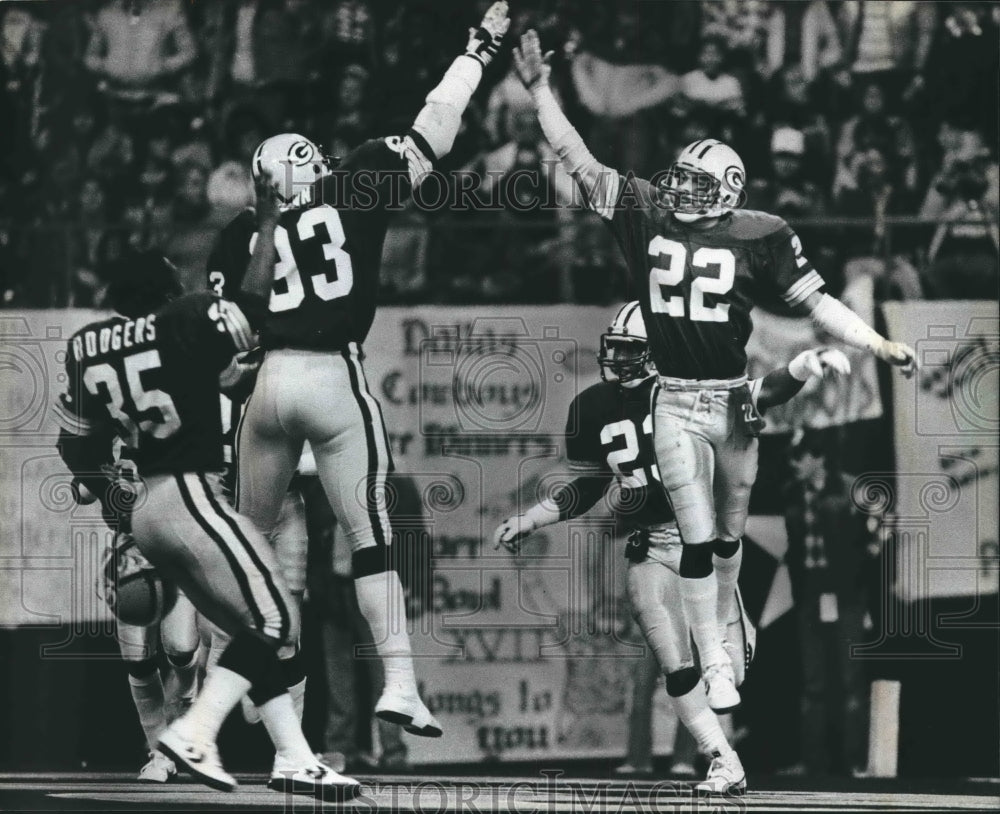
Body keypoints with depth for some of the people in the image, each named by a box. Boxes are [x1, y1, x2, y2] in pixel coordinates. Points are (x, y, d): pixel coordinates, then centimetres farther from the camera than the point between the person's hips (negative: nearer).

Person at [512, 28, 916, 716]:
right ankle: (713, 663, -1)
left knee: (728, 532, 14)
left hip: (735, 401, 0)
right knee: (697, 538, -5)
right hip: (676, 405, 0)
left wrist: (878, 346, -13)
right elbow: (581, 163, 1)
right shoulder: (646, 217, -1)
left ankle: (721, 626, 35)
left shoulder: (760, 237, -5)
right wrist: (541, 90, -1)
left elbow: (816, 301, -4)